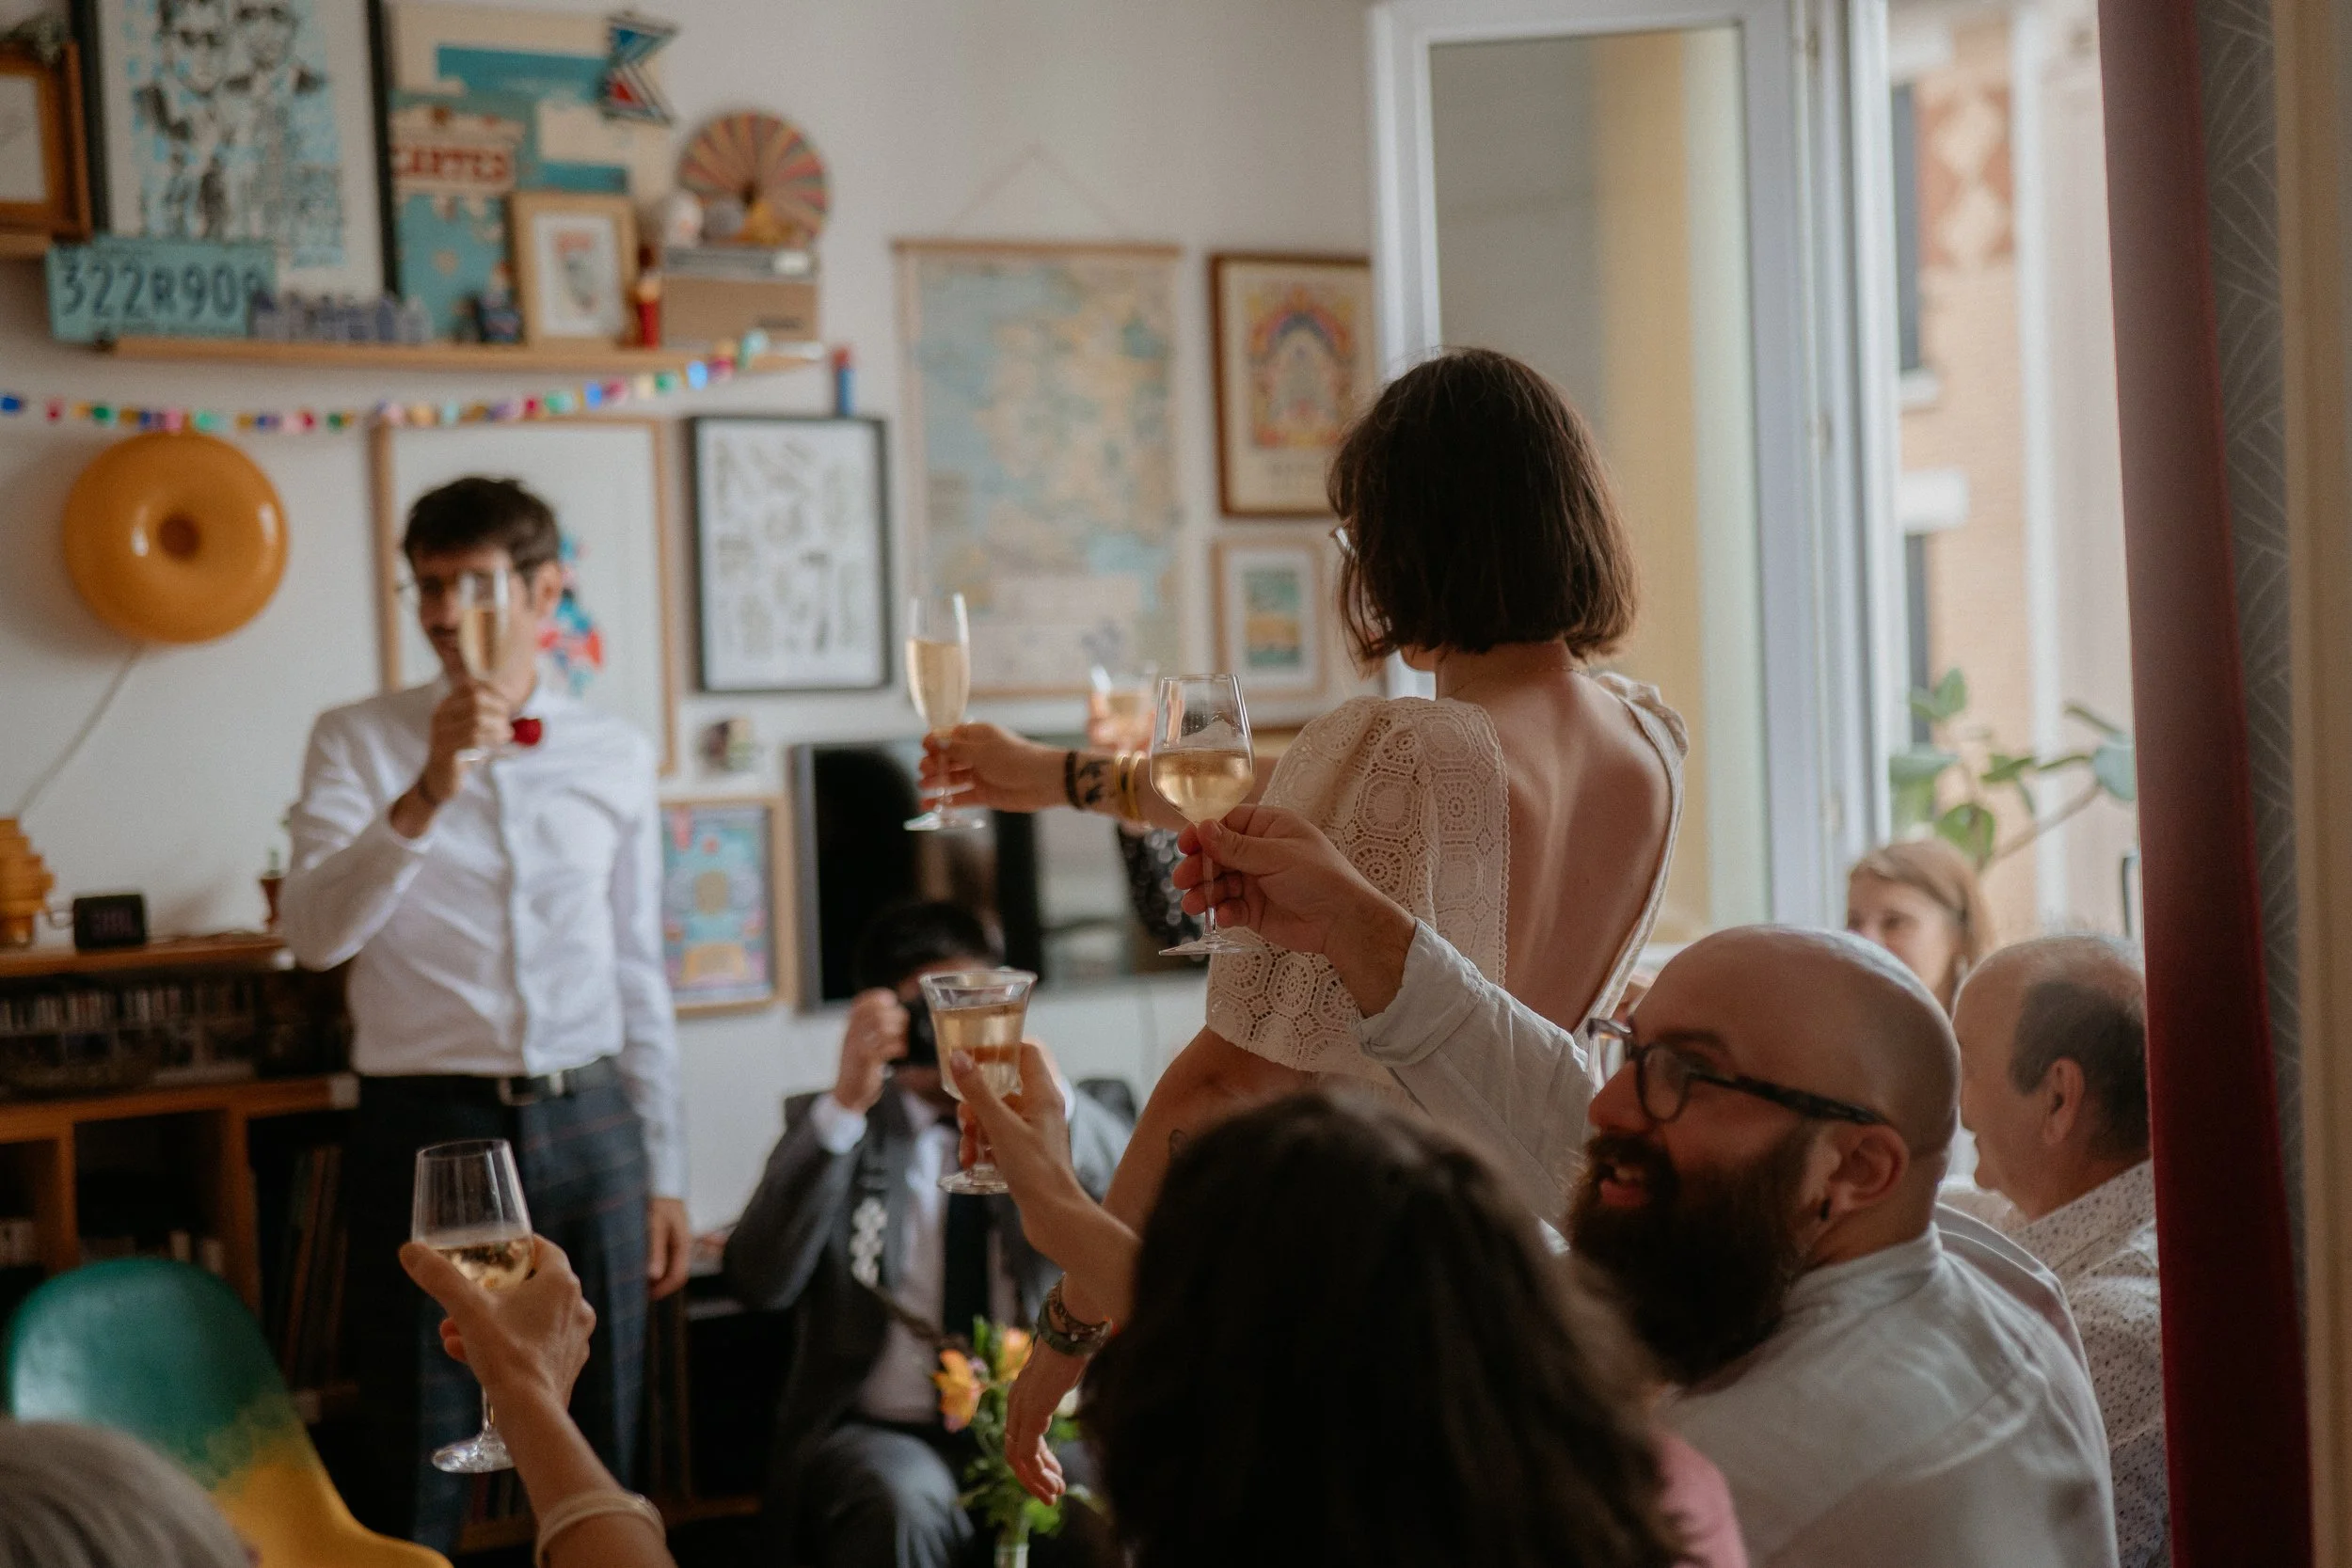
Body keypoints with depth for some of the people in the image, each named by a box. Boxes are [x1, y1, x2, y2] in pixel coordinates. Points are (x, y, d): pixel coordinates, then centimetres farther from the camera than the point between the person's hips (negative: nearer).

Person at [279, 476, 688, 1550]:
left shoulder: (614, 757, 8)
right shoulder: (358, 742, 0)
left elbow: (637, 974, 12)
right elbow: (314, 935, -15)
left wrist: (664, 1171, 12)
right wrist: (428, 792, -27)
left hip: (587, 1126, 3)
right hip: (425, 1125, -2)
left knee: (599, 1458, 10)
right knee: (419, 1468, 4)